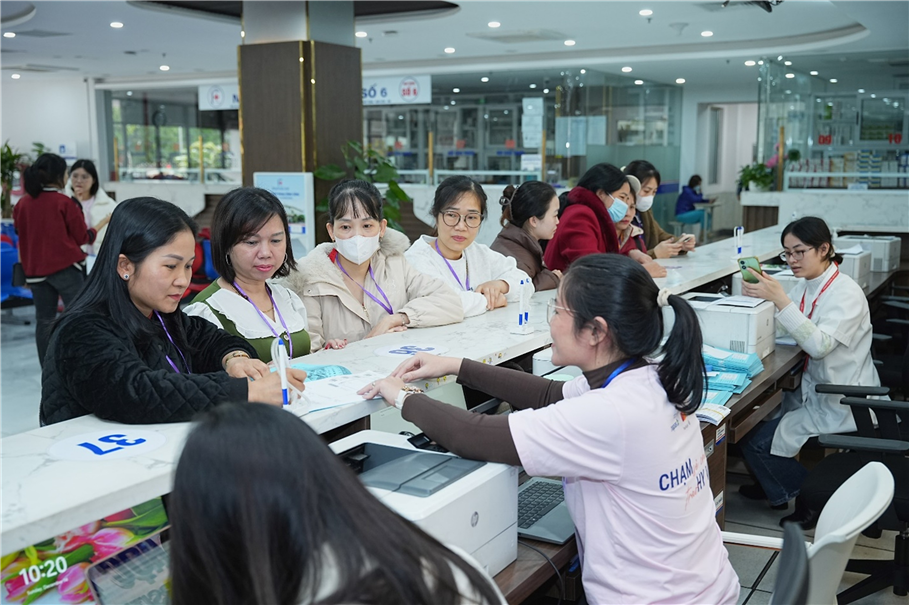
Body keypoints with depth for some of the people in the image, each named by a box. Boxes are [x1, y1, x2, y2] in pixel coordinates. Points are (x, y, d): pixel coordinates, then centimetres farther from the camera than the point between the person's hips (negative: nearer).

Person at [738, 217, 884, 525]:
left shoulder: (846, 293, -20)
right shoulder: (805, 286, 5)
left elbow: (819, 345, -33)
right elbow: (777, 327, -1)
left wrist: (778, 298, -40)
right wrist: (758, 295, -19)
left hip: (841, 404, -8)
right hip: (816, 390, 8)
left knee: (757, 442, -10)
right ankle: (775, 487, 32)